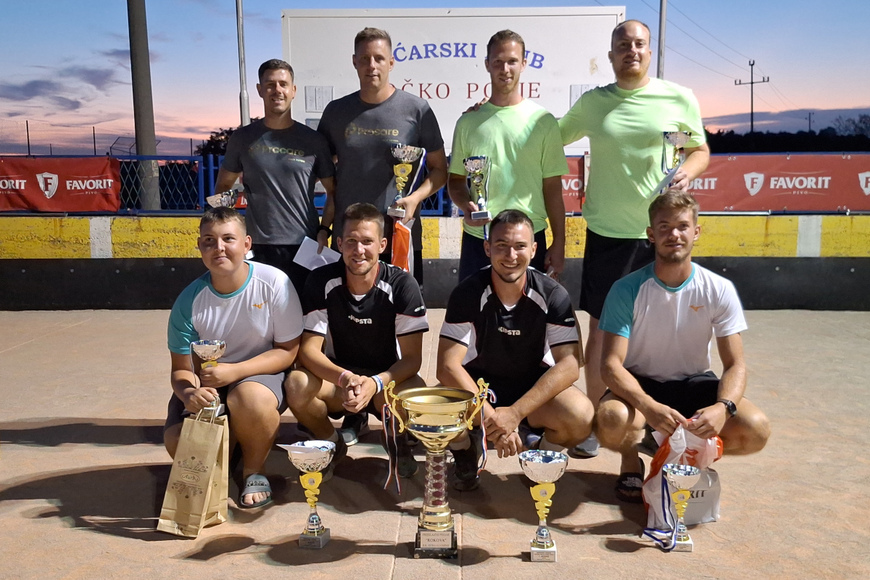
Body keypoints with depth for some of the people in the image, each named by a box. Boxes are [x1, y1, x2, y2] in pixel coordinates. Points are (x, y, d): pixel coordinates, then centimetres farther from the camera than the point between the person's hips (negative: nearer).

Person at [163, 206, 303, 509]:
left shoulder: (274, 283, -16)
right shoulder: (189, 301, -10)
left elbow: (288, 350, -11)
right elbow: (181, 369, -6)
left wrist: (234, 371, -25)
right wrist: (188, 393, -32)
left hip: (260, 374, -2)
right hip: (207, 384, 2)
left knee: (251, 399, -37)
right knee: (178, 442, -23)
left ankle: (254, 471, -5)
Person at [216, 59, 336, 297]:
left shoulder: (313, 140, 5)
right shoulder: (243, 138, 7)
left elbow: (333, 191, 9)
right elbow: (223, 186, 15)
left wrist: (323, 230, -5)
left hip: (304, 248, 0)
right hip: (258, 248, 1)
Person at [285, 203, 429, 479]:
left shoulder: (402, 284, -16)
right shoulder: (321, 281, -12)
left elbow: (412, 357, -16)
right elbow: (309, 349, -14)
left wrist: (375, 383, -35)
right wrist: (344, 378, -35)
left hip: (386, 380, -1)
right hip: (336, 377, 1)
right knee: (297, 385, -31)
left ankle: (398, 440, 4)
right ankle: (331, 443, 3)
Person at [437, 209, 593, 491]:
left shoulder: (553, 295, -14)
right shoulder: (467, 293, -16)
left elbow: (570, 364, -20)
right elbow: (448, 366, -21)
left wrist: (515, 413, -29)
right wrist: (491, 418, -31)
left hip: (534, 388, 1)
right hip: (478, 386, 0)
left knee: (581, 416, -29)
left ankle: (539, 455, 7)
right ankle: (466, 452, 6)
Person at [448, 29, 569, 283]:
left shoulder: (543, 121, 1)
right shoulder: (469, 121, 5)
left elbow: (552, 187, 2)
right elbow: (456, 179, 9)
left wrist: (559, 243, 0)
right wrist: (466, 206, -13)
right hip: (477, 237, 1)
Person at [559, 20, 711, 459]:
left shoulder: (679, 99, 3)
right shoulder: (592, 103, 6)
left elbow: (701, 150, 11)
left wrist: (688, 172, -11)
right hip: (607, 233, 0)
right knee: (601, 326, 4)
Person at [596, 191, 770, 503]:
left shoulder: (719, 290, -10)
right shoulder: (627, 290, -17)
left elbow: (735, 364, -9)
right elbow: (611, 365, -21)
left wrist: (723, 406, -32)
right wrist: (648, 406, -40)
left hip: (694, 384, 3)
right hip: (639, 384, -2)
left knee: (756, 430, -23)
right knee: (613, 420, -36)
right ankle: (631, 459, 2)